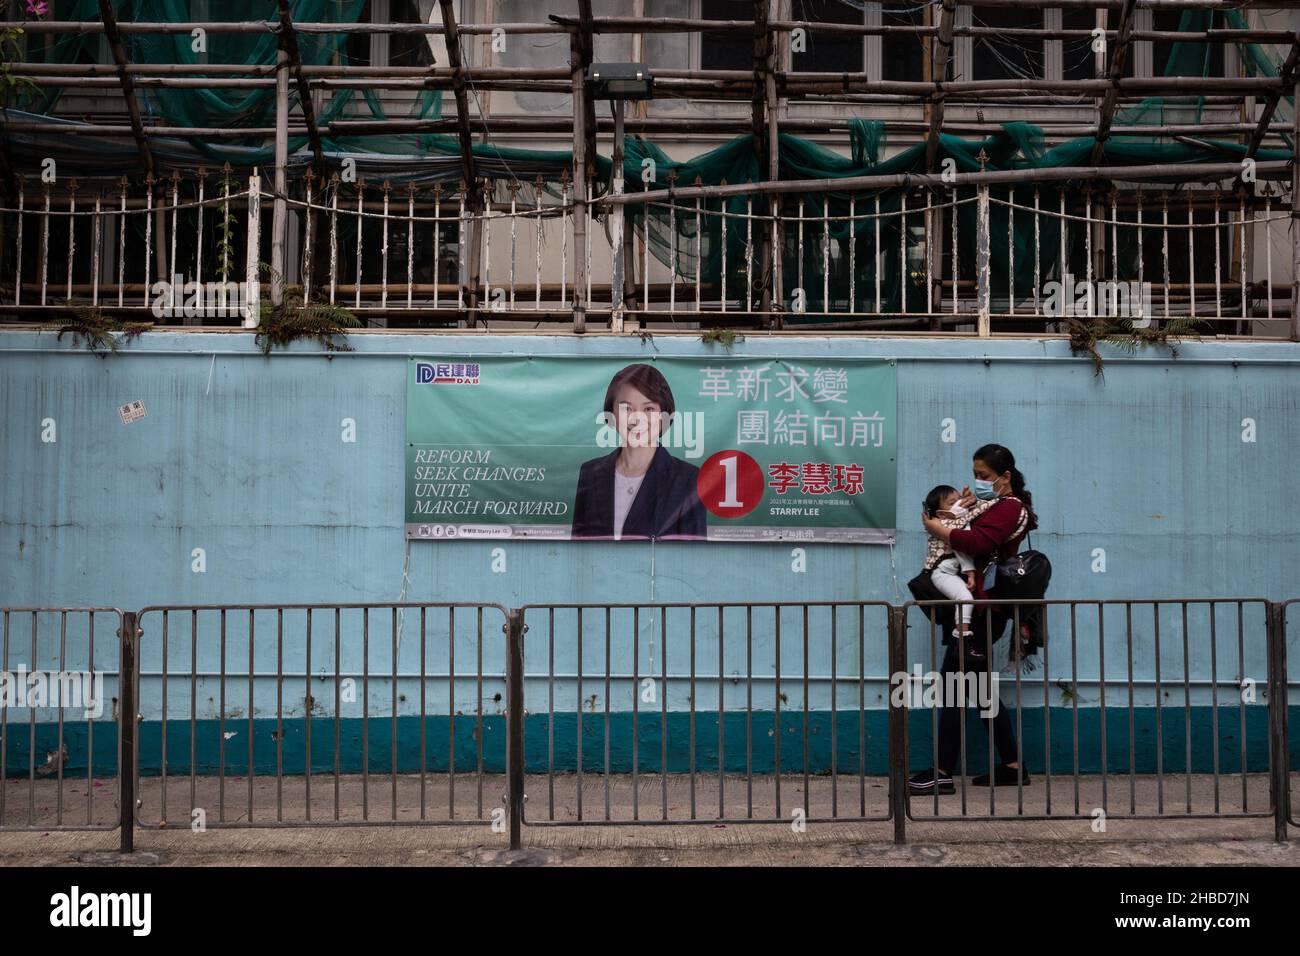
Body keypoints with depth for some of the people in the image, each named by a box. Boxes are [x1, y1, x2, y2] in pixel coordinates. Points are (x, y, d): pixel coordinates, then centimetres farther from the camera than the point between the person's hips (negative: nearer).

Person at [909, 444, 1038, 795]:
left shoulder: (1008, 507, -9)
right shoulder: (995, 506, 24)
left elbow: (975, 543, -24)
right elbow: (963, 530, 18)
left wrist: (935, 527, -14)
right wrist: (962, 507, -1)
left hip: (982, 609, -11)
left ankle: (942, 775, -9)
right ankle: (1012, 766, 21)